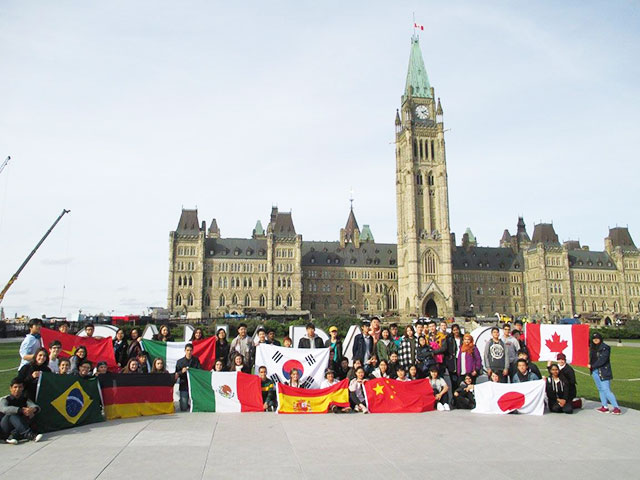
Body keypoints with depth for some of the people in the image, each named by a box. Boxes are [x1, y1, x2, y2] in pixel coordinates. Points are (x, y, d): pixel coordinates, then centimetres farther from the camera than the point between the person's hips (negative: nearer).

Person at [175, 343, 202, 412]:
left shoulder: (196, 360, 8)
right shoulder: (180, 362, 6)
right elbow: (176, 375, 3)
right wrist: (182, 372, -16)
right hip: (184, 386, 0)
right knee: (183, 408, -2)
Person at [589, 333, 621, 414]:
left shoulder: (605, 348, -9)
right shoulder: (592, 348, 12)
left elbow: (602, 360, -15)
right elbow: (591, 358, 16)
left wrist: (592, 366, -13)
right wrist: (590, 364, -4)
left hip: (604, 372, -7)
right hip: (595, 371, 7)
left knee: (606, 390, -10)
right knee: (600, 389, 11)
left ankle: (617, 408, -6)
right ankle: (605, 407, 17)